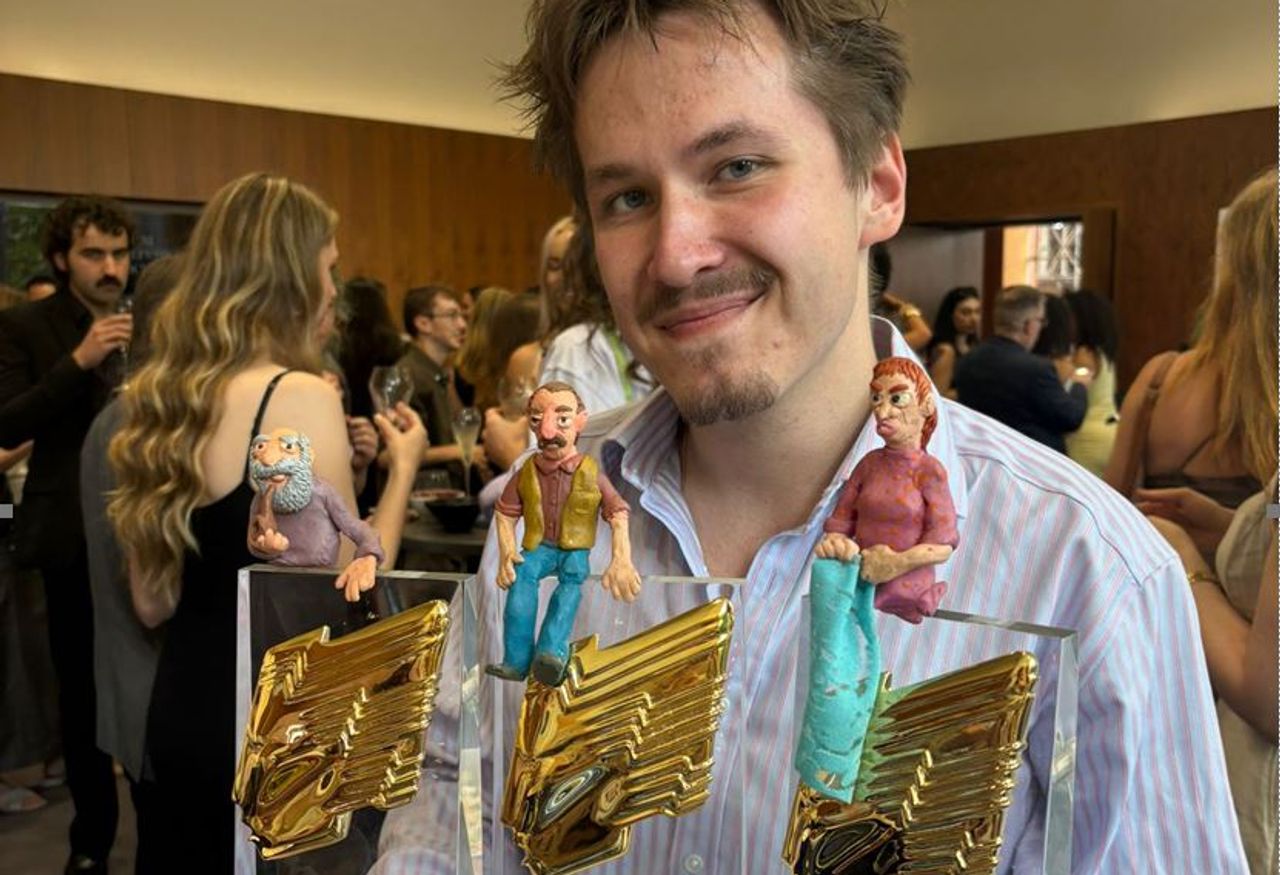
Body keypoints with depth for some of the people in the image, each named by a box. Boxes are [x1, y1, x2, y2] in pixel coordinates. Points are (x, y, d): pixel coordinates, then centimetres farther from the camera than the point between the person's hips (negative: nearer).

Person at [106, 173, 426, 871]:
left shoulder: (161, 396, 4)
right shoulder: (298, 396, -18)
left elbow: (153, 603, 11)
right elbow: (346, 604, -16)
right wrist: (402, 468, -5)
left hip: (180, 711, 7)